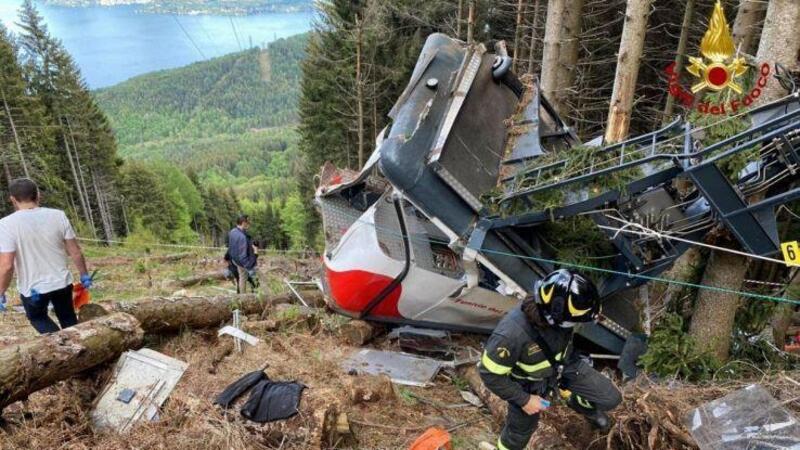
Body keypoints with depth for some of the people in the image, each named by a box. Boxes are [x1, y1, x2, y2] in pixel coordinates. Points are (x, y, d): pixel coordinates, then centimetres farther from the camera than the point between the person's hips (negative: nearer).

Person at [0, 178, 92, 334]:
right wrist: (85, 275, 10)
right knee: (69, 320, 23)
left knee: (38, 318, 24)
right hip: (62, 282, 2)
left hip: (32, 289, -2)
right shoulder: (58, 216, -8)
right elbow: (76, 253, -4)